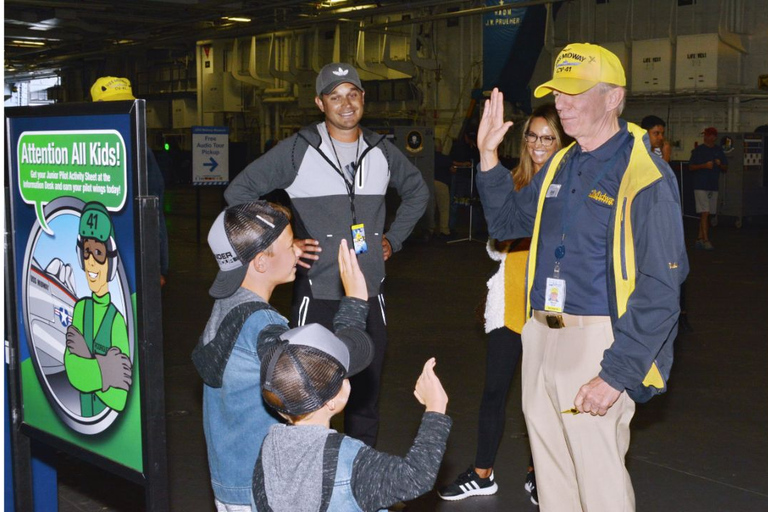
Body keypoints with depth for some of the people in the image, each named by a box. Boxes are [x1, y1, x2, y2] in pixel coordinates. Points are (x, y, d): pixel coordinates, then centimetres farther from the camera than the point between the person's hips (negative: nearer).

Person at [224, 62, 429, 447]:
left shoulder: (382, 151, 8)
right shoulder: (298, 150, -5)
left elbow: (417, 191, 26)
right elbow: (238, 192, -4)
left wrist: (394, 239, 15)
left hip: (370, 295, 4)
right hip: (316, 295, -4)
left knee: (366, 391, 13)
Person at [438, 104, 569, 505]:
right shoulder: (515, 183, 10)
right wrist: (499, 237, -5)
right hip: (510, 302, 4)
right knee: (494, 389, 7)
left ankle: (536, 473, 25)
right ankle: (482, 475, 20)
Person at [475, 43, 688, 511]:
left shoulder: (645, 175, -14)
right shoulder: (559, 165, 11)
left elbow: (659, 291, -17)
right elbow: (507, 222, 21)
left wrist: (617, 374, -20)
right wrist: (489, 156, 8)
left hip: (598, 342, -7)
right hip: (541, 336, 7)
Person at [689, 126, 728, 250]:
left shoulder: (719, 150, 11)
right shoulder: (698, 150, 0)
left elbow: (725, 169, 14)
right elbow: (690, 167, -1)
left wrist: (720, 164, -8)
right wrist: (704, 165, -16)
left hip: (713, 186, 5)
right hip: (700, 185, -4)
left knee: (706, 215, 7)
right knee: (704, 213, -11)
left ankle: (699, 239, 14)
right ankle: (705, 240, -13)